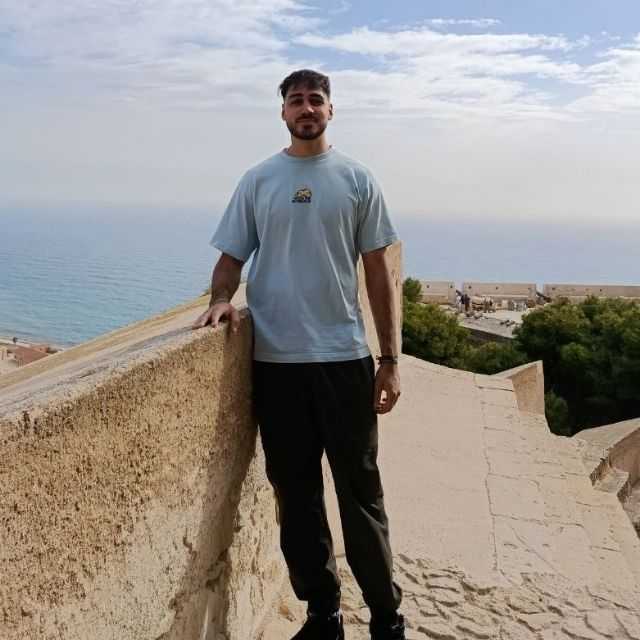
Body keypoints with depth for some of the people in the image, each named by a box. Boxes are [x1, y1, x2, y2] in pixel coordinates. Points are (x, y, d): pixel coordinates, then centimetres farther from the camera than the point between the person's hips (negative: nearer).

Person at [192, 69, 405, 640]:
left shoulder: (356, 179, 5)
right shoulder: (258, 181, 9)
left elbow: (378, 273, 4)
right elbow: (231, 257, 10)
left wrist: (390, 360, 0)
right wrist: (221, 299, -14)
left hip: (344, 358, -1)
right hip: (275, 362, 2)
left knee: (361, 492, 6)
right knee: (296, 494, 10)